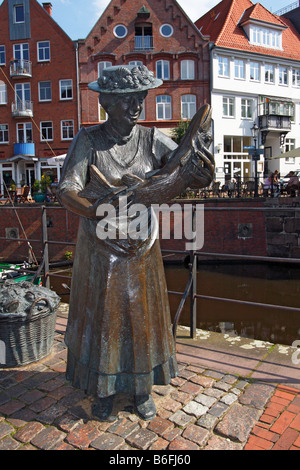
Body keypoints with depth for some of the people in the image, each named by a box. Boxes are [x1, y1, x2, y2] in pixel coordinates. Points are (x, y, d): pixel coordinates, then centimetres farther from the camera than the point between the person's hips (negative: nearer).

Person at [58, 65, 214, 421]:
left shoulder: (152, 139, -3)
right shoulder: (89, 140, -7)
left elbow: (200, 174, -11)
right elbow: (66, 190, -17)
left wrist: (197, 173, -35)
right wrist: (97, 210, -34)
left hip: (142, 246, 2)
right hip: (100, 247, -1)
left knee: (142, 315, 12)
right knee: (102, 315, 10)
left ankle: (142, 388, 36)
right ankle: (104, 389, 35)